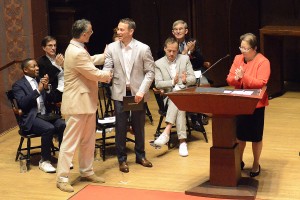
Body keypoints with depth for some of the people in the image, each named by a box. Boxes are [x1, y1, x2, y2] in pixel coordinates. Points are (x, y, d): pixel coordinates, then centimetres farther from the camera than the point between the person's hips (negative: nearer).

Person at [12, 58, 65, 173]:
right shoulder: (18, 85, -1)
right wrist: (38, 90, -18)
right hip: (31, 118, -5)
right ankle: (44, 161, -18)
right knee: (49, 128, -33)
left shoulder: (40, 80, 17)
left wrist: (46, 88, -4)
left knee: (63, 125, -24)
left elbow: (51, 99, 15)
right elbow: (22, 103, -16)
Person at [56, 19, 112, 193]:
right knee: (71, 141, -3)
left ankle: (86, 172, 28)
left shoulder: (77, 49, 10)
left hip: (86, 102, 11)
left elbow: (91, 60, 27)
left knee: (88, 140, 17)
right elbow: (95, 74, -17)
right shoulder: (77, 53, -24)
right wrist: (108, 75, 2)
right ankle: (62, 178, 4)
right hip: (77, 103, -11)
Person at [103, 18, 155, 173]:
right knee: (121, 127, 3)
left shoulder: (143, 48, -5)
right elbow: (107, 69, -4)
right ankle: (122, 159, 15)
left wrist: (142, 91, -13)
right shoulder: (111, 48, -1)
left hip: (137, 92, 0)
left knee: (139, 126, 11)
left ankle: (140, 156, 27)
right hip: (120, 92, 1)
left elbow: (150, 72, -3)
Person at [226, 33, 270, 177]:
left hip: (256, 105, -5)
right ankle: (239, 161, 31)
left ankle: (256, 164, 23)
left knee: (256, 136, 7)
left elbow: (261, 83, -22)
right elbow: (229, 80, 4)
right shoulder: (238, 59, 5)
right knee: (240, 134, 13)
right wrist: (236, 78, -18)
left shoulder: (263, 62, -12)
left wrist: (244, 76, -29)